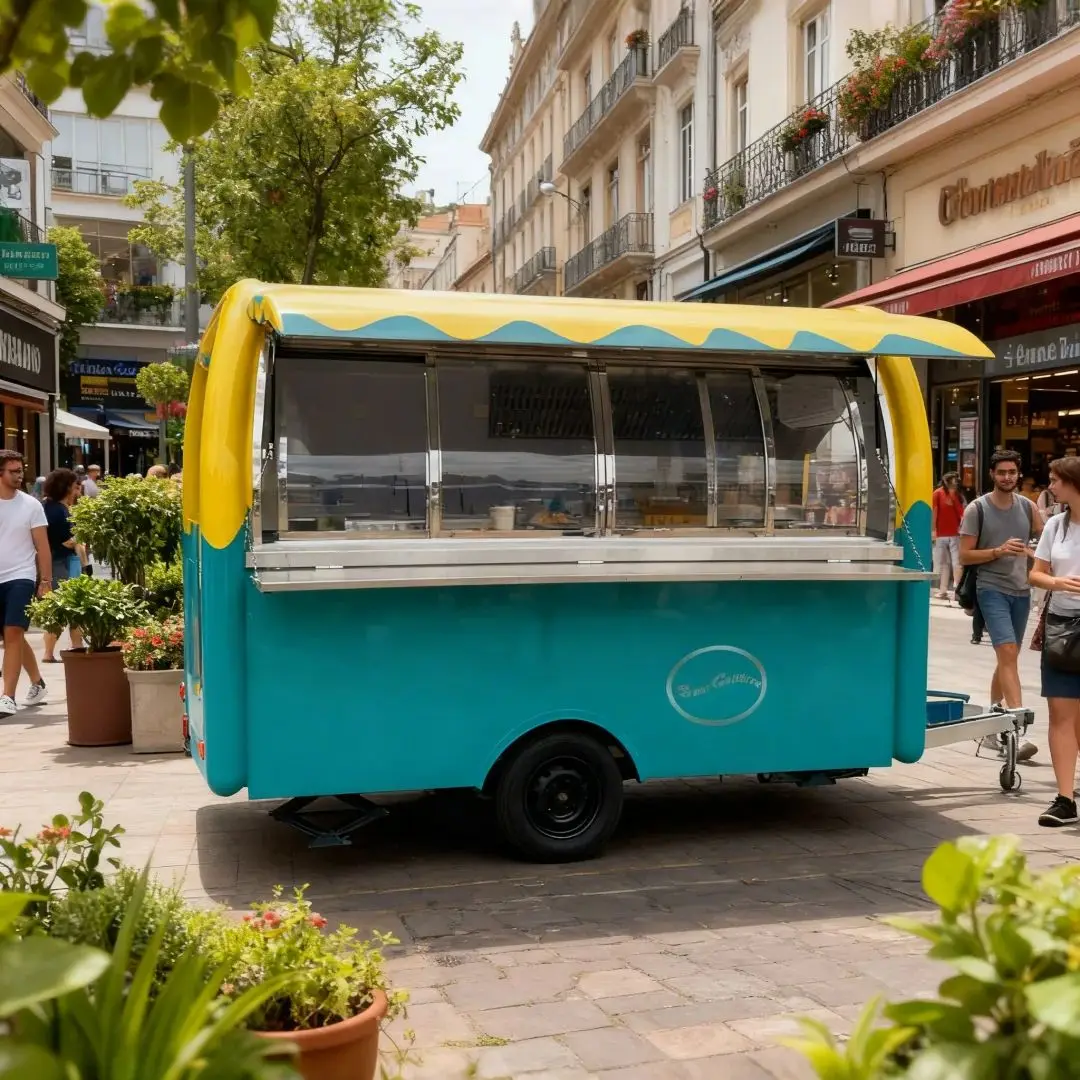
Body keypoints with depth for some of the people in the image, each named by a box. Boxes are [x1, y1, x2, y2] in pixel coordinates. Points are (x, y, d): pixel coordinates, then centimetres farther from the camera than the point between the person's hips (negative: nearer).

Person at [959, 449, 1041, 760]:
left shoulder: (1027, 507, 7)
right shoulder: (977, 509, -4)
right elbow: (965, 556, -5)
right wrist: (999, 551, -18)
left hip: (1021, 591, 5)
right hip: (992, 589, -5)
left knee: (1007, 659, 13)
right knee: (1008, 654, -17)